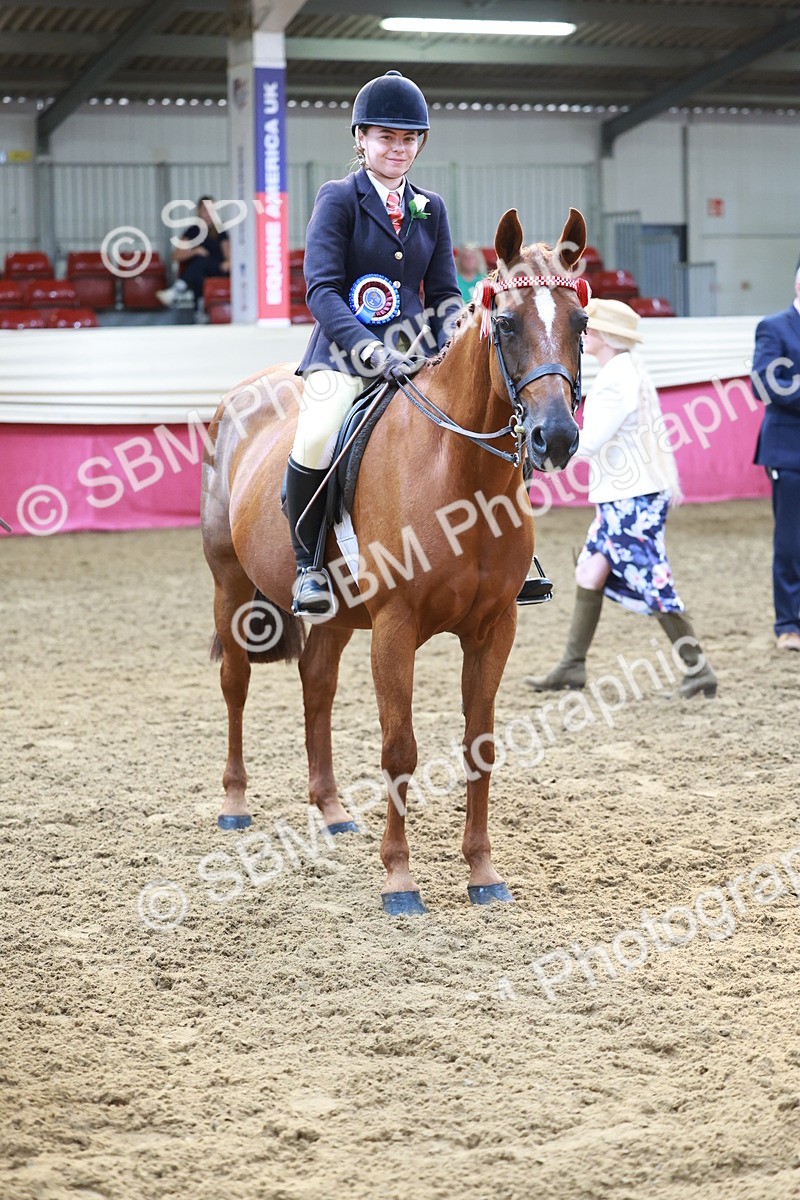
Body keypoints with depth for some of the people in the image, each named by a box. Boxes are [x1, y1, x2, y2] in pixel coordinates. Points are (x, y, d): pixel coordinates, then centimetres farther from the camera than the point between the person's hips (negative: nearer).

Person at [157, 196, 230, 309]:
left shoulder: (220, 233, 15)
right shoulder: (193, 232, 13)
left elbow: (228, 256, 14)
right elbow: (176, 256, 5)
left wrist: (228, 263, -11)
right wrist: (195, 251, -12)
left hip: (218, 270, -1)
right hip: (197, 273, 1)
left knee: (202, 260, -35)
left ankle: (177, 290, -55)